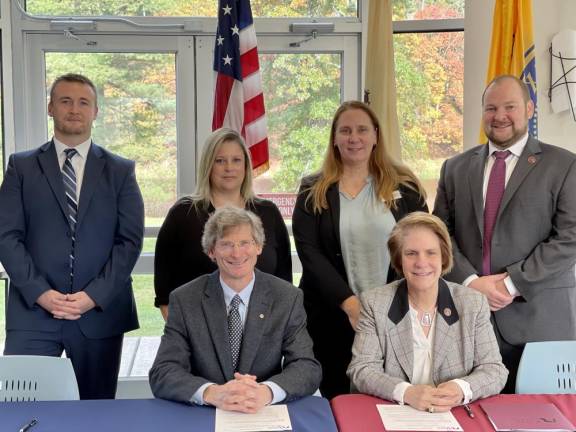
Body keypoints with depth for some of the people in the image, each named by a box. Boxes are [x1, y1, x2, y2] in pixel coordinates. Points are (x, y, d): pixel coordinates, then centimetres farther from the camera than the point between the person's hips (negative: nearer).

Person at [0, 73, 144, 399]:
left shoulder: (120, 171, 8)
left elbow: (131, 239, 1)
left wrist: (94, 295, -10)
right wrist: (40, 292, -11)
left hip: (101, 310, 1)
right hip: (33, 310, 0)